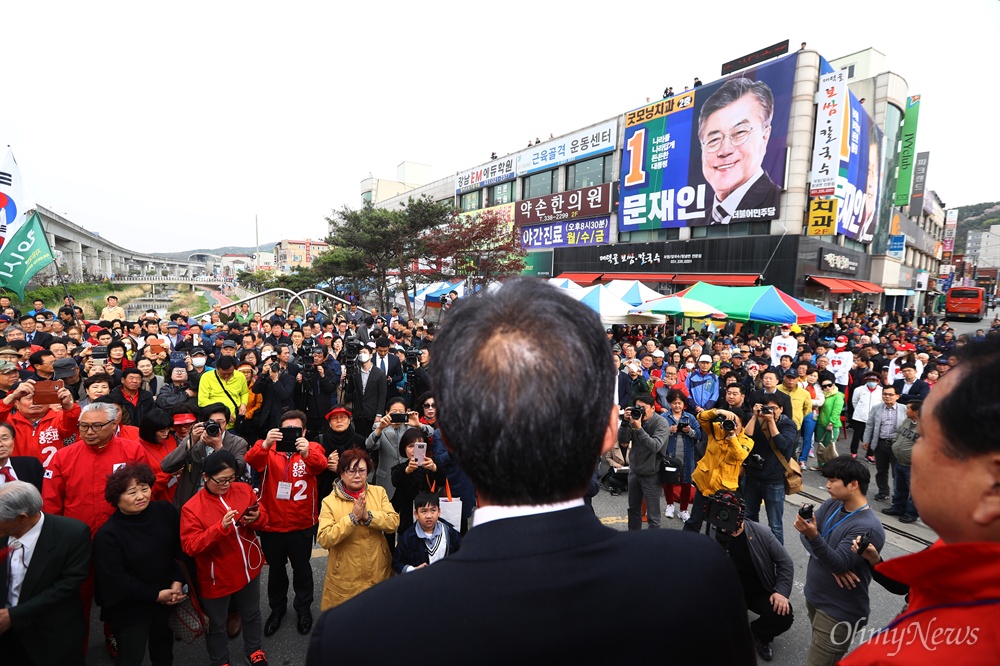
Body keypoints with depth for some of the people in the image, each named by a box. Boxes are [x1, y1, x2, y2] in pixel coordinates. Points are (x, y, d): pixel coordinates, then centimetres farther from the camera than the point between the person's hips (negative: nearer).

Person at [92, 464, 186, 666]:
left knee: (164, 650, 25)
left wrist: (177, 581, -12)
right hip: (130, 608, -4)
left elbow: (181, 549, -2)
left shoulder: (166, 510, -9)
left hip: (168, 599, 4)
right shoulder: (107, 535, -21)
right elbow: (116, 579, -20)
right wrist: (155, 595, -18)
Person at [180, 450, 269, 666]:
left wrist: (256, 518, -25)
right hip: (217, 577, -3)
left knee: (252, 614, 24)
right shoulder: (192, 508, -19)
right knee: (216, 625, 19)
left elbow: (263, 517, -1)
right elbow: (190, 546, -22)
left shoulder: (244, 490, -8)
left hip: (249, 568, 4)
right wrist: (220, 528, -35)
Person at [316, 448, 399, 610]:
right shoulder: (330, 501, -8)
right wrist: (352, 518, -25)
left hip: (379, 573, 3)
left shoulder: (379, 492, 0)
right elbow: (324, 540, -17)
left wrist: (368, 516, -23)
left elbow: (394, 522, -9)